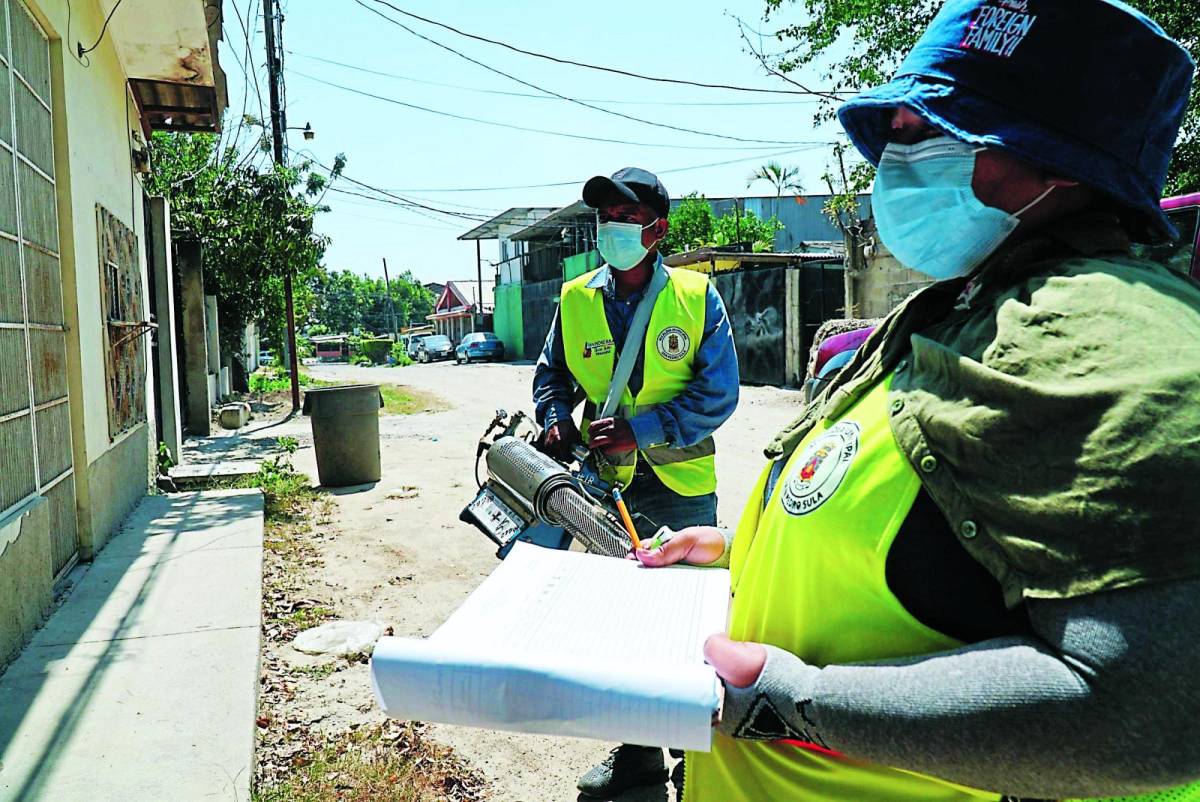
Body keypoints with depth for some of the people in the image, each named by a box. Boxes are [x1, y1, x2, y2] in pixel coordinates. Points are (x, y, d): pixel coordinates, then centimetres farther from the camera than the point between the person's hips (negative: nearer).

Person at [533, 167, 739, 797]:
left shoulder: (697, 297, -7)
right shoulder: (575, 300, 1)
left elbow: (717, 393, -10)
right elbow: (552, 374, 12)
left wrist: (641, 428, -18)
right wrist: (556, 420, -9)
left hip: (683, 486, -2)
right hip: (610, 486, 3)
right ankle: (636, 750, 30)